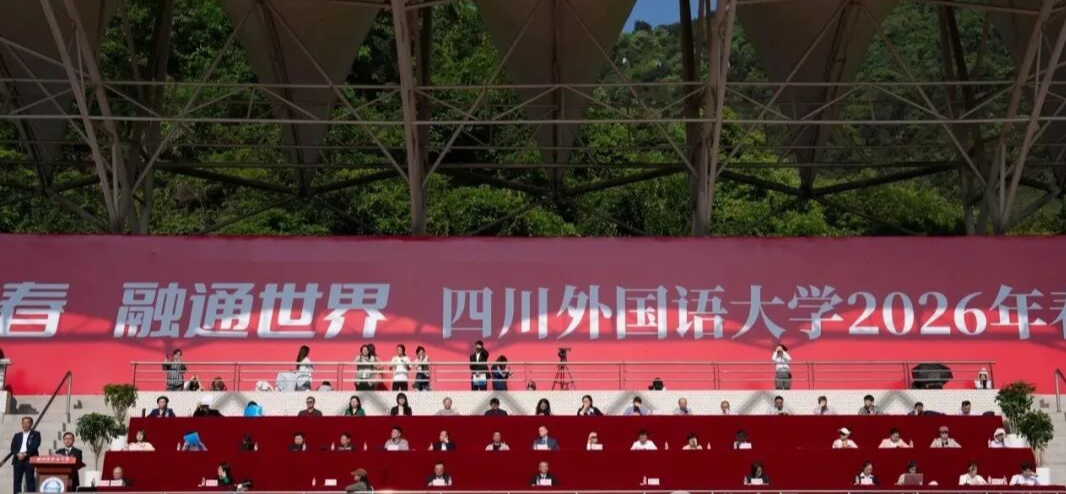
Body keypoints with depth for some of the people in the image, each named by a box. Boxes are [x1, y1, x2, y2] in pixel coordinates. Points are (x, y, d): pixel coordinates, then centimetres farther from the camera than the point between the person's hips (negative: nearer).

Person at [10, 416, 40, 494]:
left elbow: (35, 446, -5)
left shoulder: (36, 434, 8)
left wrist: (25, 454, -16)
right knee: (17, 481, 0)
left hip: (29, 460, -4)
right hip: (18, 460, 4)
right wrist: (18, 454, -11)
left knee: (30, 481, -7)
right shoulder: (17, 435, 20)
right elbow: (12, 447, 9)